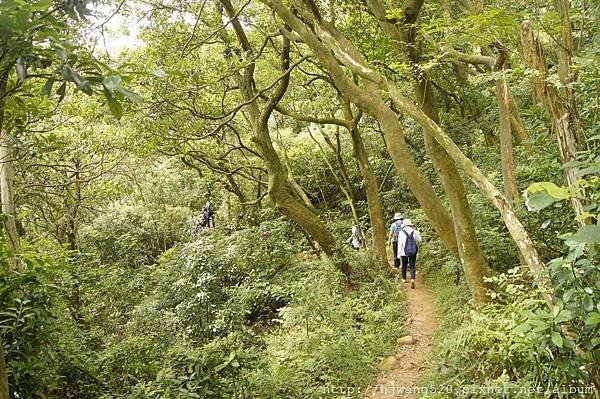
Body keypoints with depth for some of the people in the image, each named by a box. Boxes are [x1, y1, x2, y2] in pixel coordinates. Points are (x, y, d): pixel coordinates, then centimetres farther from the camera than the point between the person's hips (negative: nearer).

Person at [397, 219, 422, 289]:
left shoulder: (401, 232, -9)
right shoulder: (414, 232, -4)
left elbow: (400, 243, -10)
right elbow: (419, 239, 11)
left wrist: (399, 253, -6)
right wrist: (418, 233, 29)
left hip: (404, 252, -1)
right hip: (413, 252, 1)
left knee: (404, 265, 18)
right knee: (412, 266, 2)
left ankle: (404, 279, 34)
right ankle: (412, 279, -19)